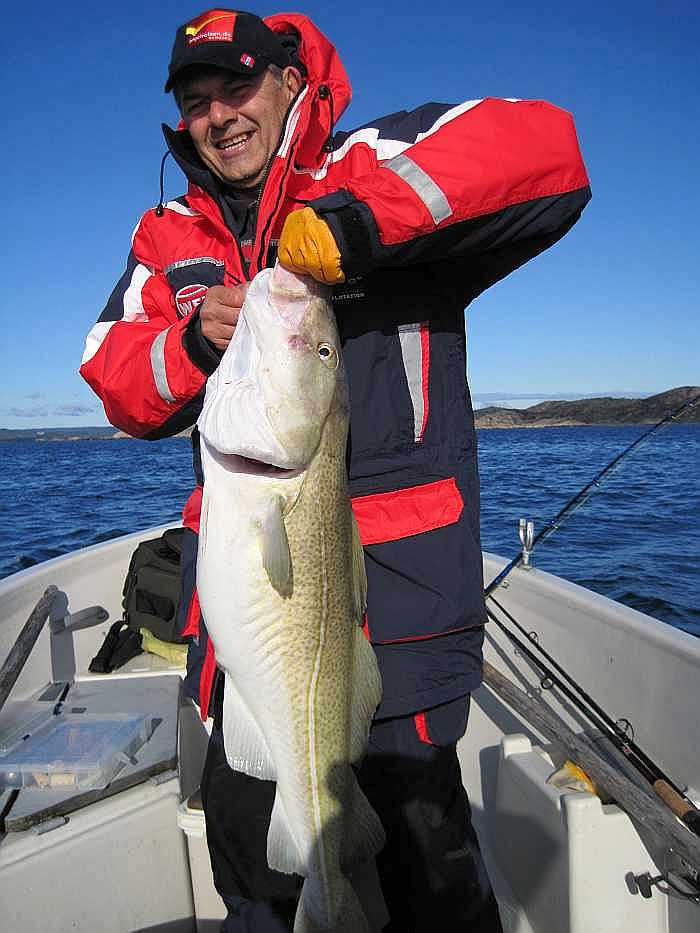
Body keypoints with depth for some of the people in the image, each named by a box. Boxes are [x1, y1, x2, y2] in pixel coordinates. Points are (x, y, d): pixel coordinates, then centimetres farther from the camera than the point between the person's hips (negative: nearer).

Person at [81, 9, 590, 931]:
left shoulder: (372, 166, -1)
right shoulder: (171, 235, 14)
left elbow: (545, 148, -15)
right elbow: (116, 381, 7)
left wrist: (362, 217, -26)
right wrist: (193, 339, -14)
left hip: (395, 556, -4)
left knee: (417, 800, 9)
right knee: (239, 800, 21)